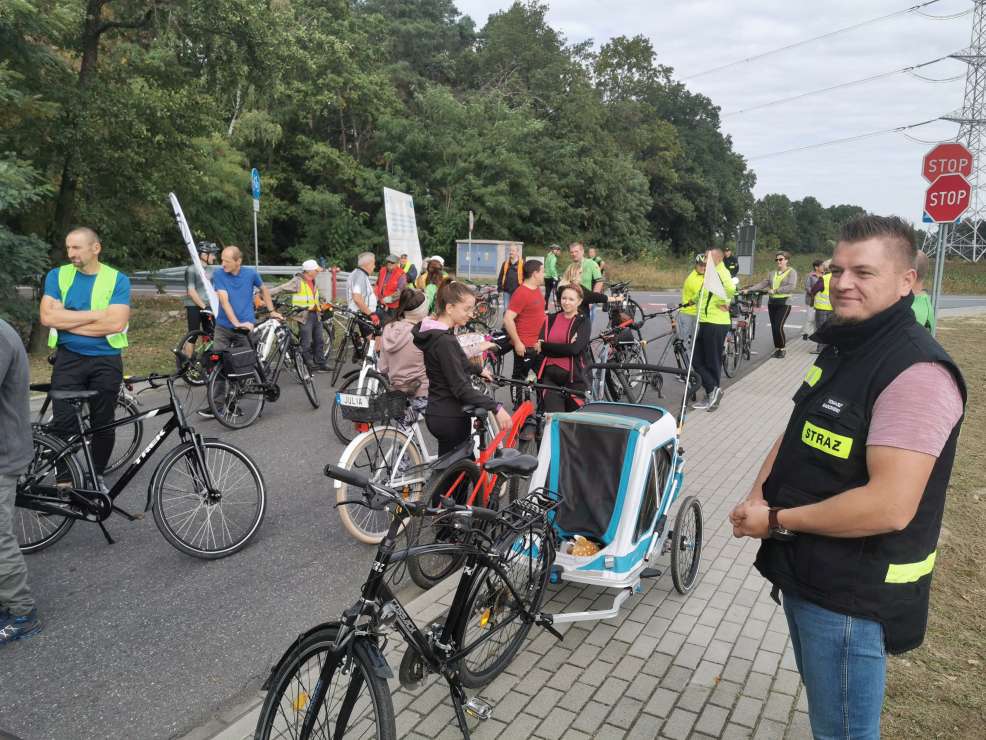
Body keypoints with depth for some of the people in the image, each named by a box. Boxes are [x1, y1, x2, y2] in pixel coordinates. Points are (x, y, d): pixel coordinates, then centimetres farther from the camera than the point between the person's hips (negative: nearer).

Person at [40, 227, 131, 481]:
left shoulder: (117, 279, -3)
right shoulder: (57, 275, 3)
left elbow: (116, 323, -15)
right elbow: (47, 316, -9)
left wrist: (68, 322, -11)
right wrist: (96, 314, -13)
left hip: (106, 361, -1)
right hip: (68, 359, 1)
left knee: (103, 424, 8)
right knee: (63, 423, -5)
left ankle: (97, 475, 26)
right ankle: (63, 479, 9)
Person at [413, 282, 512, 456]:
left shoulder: (433, 333, 7)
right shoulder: (444, 341, -24)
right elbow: (461, 388, -27)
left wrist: (478, 370, 36)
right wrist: (496, 408, -30)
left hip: (438, 413, 10)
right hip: (450, 419, -10)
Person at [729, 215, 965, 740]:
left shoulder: (916, 372, -24)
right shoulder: (842, 347, 7)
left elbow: (890, 507, -31)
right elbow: (795, 437, 14)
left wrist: (776, 520, -20)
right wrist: (755, 500, -3)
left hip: (853, 595, -8)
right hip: (804, 572, 8)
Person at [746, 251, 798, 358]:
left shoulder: (792, 272, -1)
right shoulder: (773, 274, 15)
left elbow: (791, 286, -15)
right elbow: (762, 284, 8)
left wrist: (775, 290, -19)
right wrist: (748, 290, -4)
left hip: (784, 302, -5)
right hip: (772, 302, 5)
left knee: (779, 326, -13)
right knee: (773, 327, 5)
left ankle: (782, 349, 3)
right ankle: (777, 348, 16)